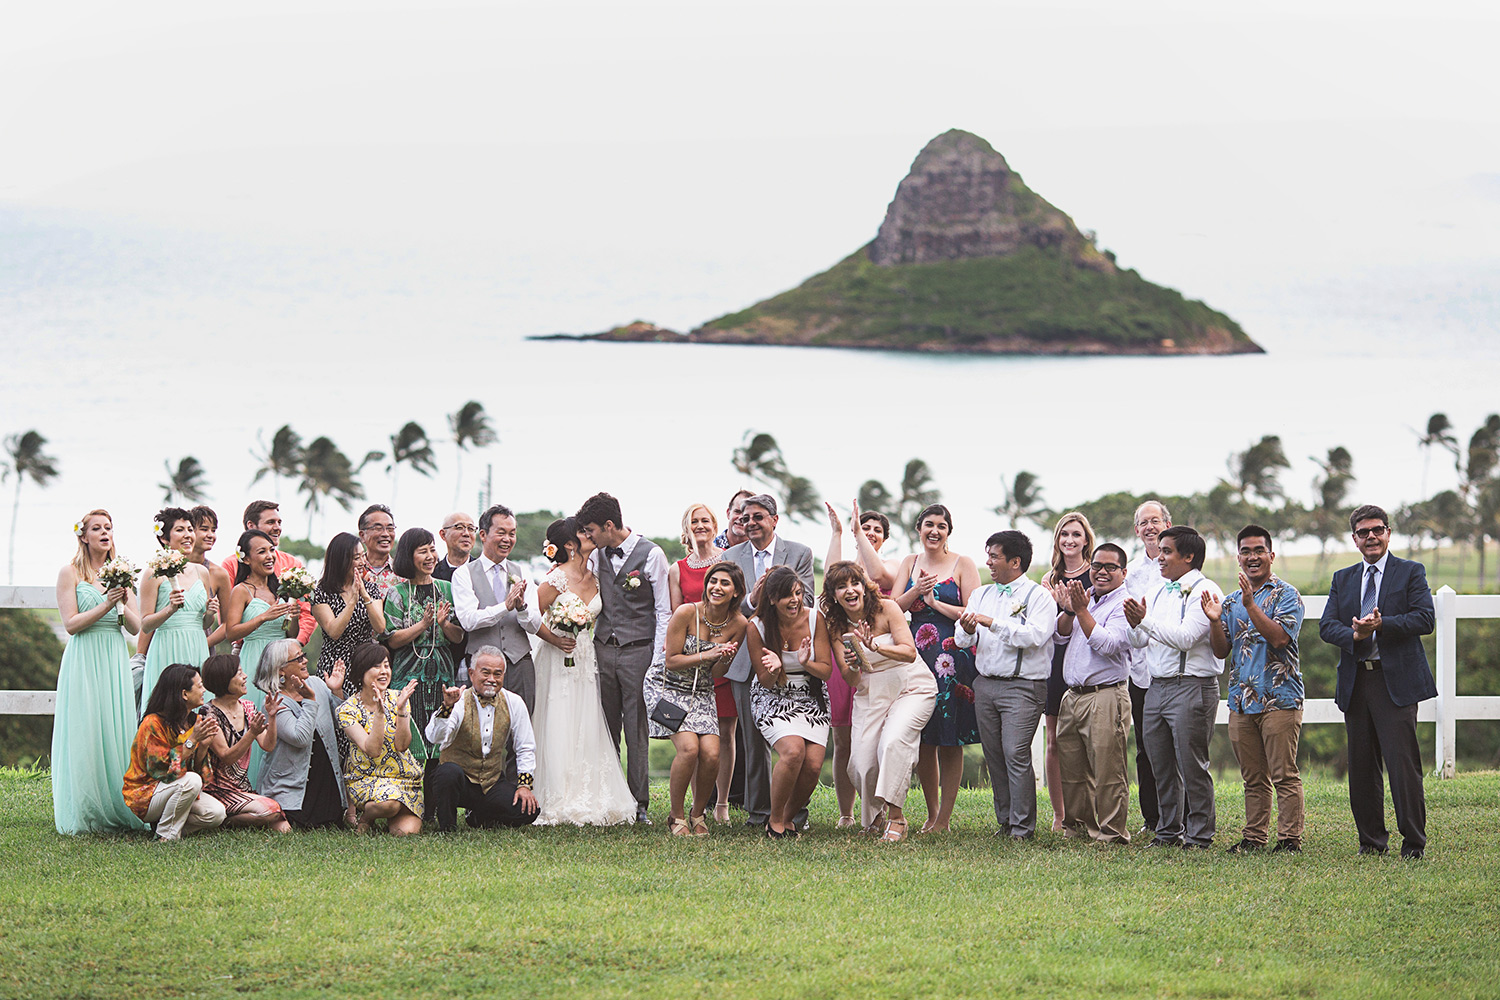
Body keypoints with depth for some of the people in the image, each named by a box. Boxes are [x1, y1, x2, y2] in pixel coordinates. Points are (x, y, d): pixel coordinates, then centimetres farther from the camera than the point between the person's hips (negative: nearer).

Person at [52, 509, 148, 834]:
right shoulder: (70, 573, 0)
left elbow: (135, 627, 9)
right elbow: (71, 624, -8)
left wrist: (122, 602, -10)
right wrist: (107, 605, -16)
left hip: (115, 661, 5)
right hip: (84, 660, -5)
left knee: (117, 731, 1)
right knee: (85, 735, -7)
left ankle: (117, 811, 4)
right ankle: (85, 815, -5)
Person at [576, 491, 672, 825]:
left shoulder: (651, 554, -5)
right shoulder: (596, 555, 9)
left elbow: (663, 612, -4)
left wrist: (657, 661, -8)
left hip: (639, 650, -5)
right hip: (603, 648, 5)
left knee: (637, 733, -3)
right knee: (605, 730, 4)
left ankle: (638, 804, 3)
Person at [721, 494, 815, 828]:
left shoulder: (799, 554, 4)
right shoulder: (730, 556, 10)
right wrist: (750, 600, -19)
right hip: (747, 660, 2)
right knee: (754, 738, 5)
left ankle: (794, 810, 6)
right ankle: (759, 810, 11)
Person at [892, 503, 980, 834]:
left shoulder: (962, 564, 0)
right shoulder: (910, 563, 12)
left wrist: (935, 602, -11)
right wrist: (916, 592, -12)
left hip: (953, 656, -4)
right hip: (916, 655, 4)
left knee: (949, 740, -4)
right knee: (922, 739, 5)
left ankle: (944, 818, 0)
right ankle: (931, 813, 16)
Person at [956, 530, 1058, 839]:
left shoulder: (1038, 596, -2)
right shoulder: (981, 595, 17)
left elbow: (1034, 636, -18)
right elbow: (962, 641, 11)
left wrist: (992, 623, -20)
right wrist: (967, 630, -13)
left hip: (1023, 686, -6)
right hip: (985, 684, 6)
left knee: (1016, 755, -14)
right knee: (994, 756, 6)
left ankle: (1022, 827, -10)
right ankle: (1005, 822, 14)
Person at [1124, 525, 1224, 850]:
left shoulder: (1204, 591, -7)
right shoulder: (1159, 592, 18)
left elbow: (1185, 637, -19)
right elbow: (1140, 642, 19)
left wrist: (1146, 620, -17)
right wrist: (1136, 625, -2)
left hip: (1191, 686, -8)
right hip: (1157, 686, 8)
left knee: (1191, 766, -6)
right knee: (1161, 766, 10)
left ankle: (1199, 835, 0)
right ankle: (1169, 831, 18)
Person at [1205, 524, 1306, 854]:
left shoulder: (1286, 595, -2)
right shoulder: (1231, 601, 16)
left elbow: (1279, 637, -17)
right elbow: (1221, 651, 13)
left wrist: (1251, 605, -21)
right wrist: (1214, 621, -5)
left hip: (1279, 699, -6)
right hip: (1241, 700, 6)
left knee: (1284, 774, -5)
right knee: (1253, 777, 11)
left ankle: (1290, 838, -3)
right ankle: (1254, 836, 15)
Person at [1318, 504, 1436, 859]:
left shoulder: (1411, 572, 5)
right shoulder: (1342, 579, 17)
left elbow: (1425, 618, -7)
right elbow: (1327, 626, 6)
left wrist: (1381, 625, -17)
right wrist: (1355, 634, -14)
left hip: (1396, 680, -5)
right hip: (1355, 683, 5)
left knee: (1403, 762, -9)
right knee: (1361, 765, 6)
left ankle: (1414, 842, -4)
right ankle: (1371, 840, 14)